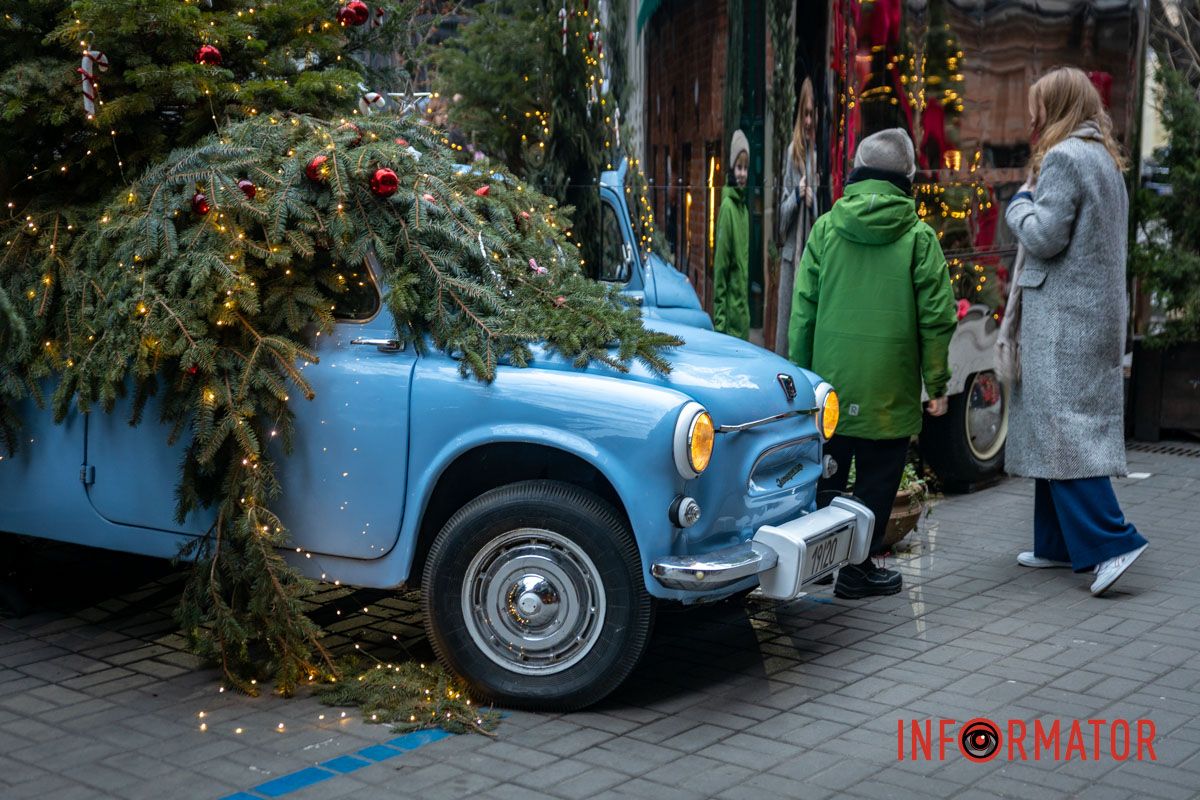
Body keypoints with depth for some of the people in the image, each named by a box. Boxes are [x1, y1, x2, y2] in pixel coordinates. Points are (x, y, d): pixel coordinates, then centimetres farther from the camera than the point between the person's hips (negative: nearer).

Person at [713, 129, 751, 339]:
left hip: (743, 305, 8)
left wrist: (746, 297, 17)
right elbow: (720, 264, -15)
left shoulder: (744, 207, 12)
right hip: (730, 306, -8)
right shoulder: (727, 207, -12)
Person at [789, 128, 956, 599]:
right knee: (876, 480, 7)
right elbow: (936, 318, -5)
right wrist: (937, 384, 4)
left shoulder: (825, 229, 1)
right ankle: (858, 569, 13)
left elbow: (802, 312, 3)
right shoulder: (918, 237, -5)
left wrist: (800, 375, 11)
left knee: (826, 472, 16)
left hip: (830, 385, 3)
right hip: (889, 390, -3)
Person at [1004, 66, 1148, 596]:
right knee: (1059, 428, 11)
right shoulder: (1105, 159, 17)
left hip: (1063, 316, -9)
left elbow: (1043, 238, -17)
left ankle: (1110, 540, -17)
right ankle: (1061, 543, 15)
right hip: (1097, 312, 9)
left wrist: (1021, 200, 0)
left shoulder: (1063, 157, -12)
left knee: (1063, 430, -11)